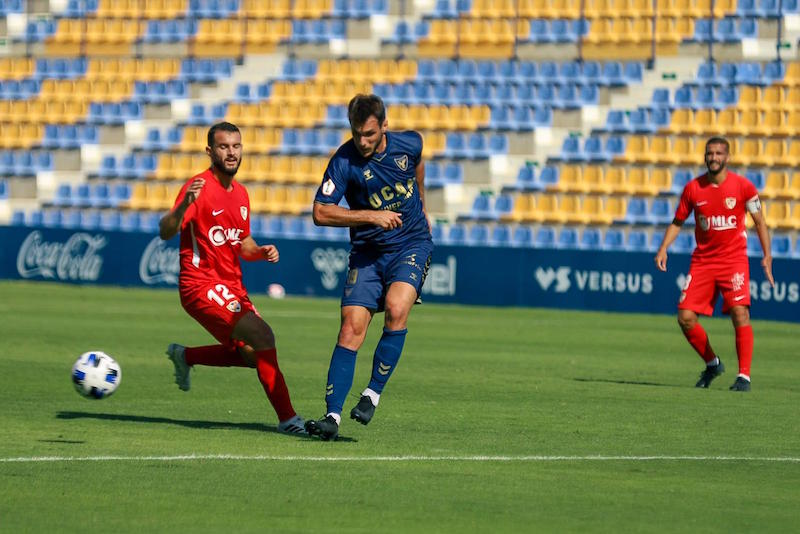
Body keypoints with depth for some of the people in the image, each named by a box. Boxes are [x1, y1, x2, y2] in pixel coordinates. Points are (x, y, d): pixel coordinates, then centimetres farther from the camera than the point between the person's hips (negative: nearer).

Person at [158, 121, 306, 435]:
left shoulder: (240, 194, 12)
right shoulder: (199, 188, -13)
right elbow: (166, 233, -25)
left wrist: (262, 252, 2)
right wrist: (183, 205, -44)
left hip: (232, 287, 9)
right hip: (202, 286, -9)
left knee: (253, 355, 12)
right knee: (262, 337, -23)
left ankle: (185, 356, 32)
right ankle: (287, 418, -20)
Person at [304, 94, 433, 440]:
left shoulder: (408, 144, -7)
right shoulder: (345, 160, -15)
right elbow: (321, 212, -18)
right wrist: (371, 216, -24)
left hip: (412, 244, 1)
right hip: (367, 252, -1)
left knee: (395, 308, -25)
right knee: (351, 327, -12)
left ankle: (374, 392, -11)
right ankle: (333, 416, -12)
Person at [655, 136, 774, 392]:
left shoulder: (743, 186, -5)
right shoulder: (693, 188, 1)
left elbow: (759, 222, 3)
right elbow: (678, 221, 12)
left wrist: (767, 254, -5)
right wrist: (663, 248, -2)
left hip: (734, 259, -3)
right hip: (702, 261, 3)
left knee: (739, 313, -19)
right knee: (685, 317, -4)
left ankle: (744, 375, -12)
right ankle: (712, 363, 20)